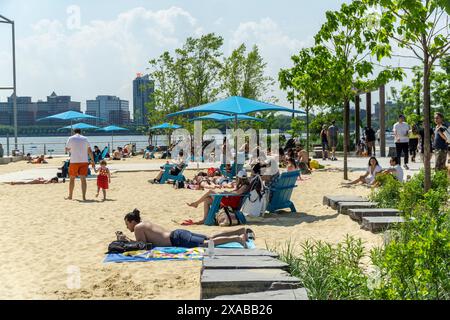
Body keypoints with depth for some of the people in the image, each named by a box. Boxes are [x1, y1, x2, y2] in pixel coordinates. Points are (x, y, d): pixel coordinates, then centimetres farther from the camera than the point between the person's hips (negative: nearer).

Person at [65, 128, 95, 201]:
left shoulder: (71, 138, 2)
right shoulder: (85, 138, 7)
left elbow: (66, 150, 9)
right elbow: (89, 151, 3)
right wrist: (93, 161, 4)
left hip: (74, 161, -1)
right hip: (84, 161, 1)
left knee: (72, 178, 13)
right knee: (83, 179, 0)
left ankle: (70, 196, 21)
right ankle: (84, 197, -9)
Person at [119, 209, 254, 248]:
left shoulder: (138, 228, -3)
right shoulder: (145, 223, 23)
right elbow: (147, 239, 33)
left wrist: (127, 241, 1)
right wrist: (127, 239, 28)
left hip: (177, 239, -9)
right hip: (178, 234, 9)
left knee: (208, 243, -20)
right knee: (210, 238, 6)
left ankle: (238, 238, -30)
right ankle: (243, 231, 0)